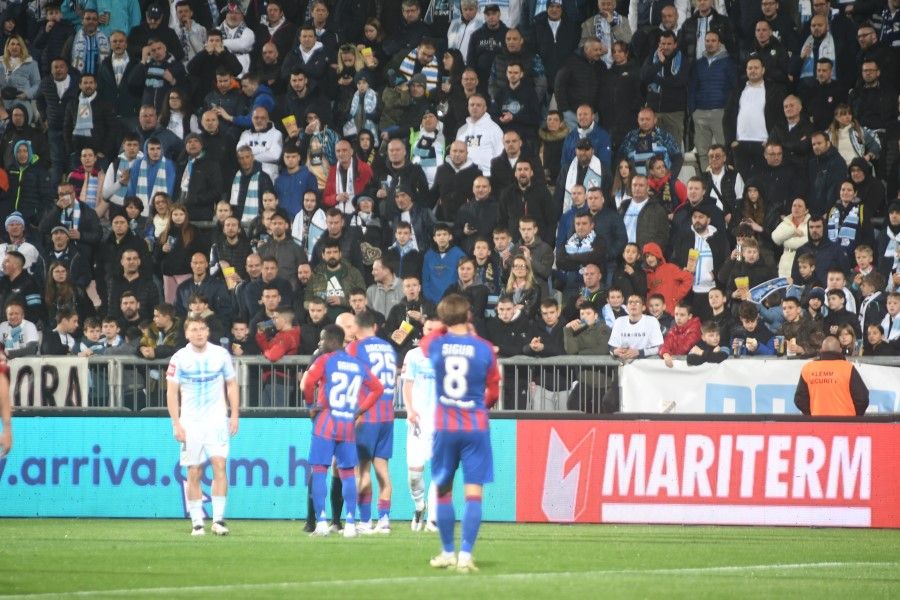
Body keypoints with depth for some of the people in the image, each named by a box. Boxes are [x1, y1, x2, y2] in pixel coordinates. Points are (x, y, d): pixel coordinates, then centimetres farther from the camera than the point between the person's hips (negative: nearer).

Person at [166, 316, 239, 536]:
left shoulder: (220, 354, 3)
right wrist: (176, 424, -6)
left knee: (219, 465, -13)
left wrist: (234, 415, 3)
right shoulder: (179, 358, 0)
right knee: (193, 473, 0)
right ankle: (197, 522, 6)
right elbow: (172, 392, 1)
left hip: (217, 420, 0)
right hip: (190, 423, 0)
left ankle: (218, 519, -11)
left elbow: (231, 385, 11)